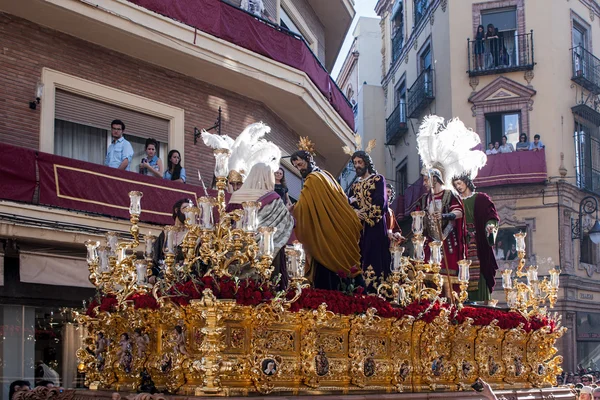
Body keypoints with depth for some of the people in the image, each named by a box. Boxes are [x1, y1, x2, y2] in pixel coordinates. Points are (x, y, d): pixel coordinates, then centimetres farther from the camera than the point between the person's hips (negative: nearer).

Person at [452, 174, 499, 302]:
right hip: (464, 242, 3)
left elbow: (491, 215, -2)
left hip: (479, 243, -3)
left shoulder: (480, 198, 7)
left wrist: (490, 225, -21)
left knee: (480, 273, -10)